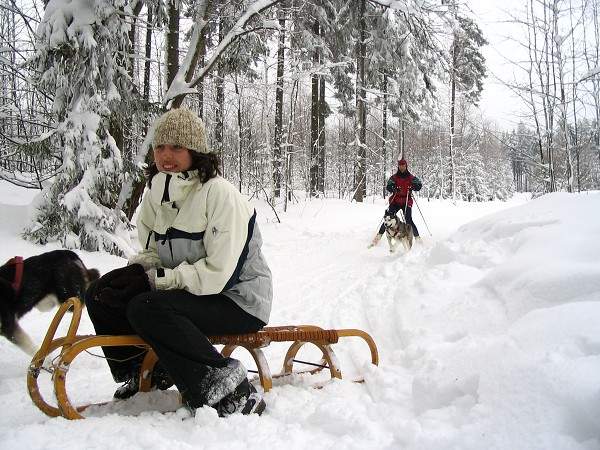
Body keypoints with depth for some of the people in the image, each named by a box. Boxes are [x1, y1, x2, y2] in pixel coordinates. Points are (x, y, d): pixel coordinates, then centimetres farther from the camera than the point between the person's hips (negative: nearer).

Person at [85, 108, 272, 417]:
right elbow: (152, 250, 13)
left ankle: (232, 394, -24)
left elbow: (218, 273, -25)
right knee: (101, 296, -2)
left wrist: (157, 278, -23)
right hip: (187, 287, 8)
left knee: (147, 309, -30)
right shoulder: (156, 190, 4)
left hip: (237, 301, -8)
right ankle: (140, 373, 19)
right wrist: (138, 271, -10)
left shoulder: (218, 193, -21)